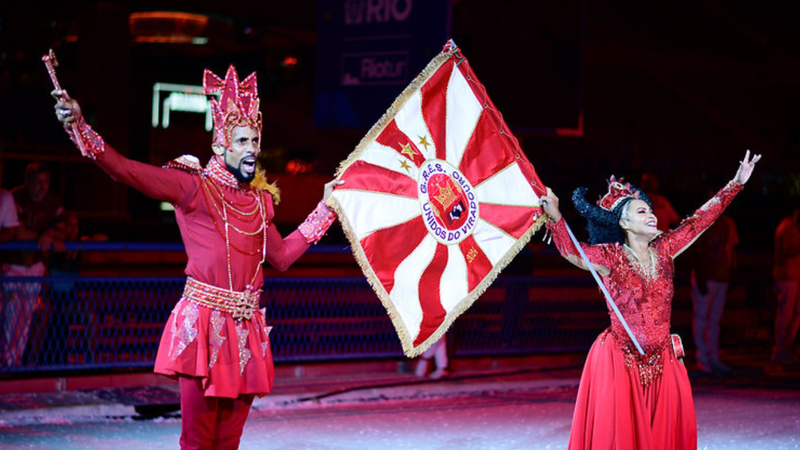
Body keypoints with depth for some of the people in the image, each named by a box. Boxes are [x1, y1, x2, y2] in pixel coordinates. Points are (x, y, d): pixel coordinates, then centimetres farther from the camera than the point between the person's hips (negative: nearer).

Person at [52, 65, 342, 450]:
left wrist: (325, 210, 26)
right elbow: (125, 170, -13)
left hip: (246, 330, 6)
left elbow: (281, 256, 24)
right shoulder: (193, 187, -4)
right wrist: (78, 127, -24)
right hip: (203, 325, -6)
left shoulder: (260, 200, 14)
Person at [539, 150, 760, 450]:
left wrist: (737, 183, 12)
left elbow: (700, 220, 10)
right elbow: (571, 250, -24)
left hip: (662, 362, 5)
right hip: (620, 363, -5)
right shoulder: (610, 257, -9)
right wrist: (555, 217, -41)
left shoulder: (664, 250, 5)